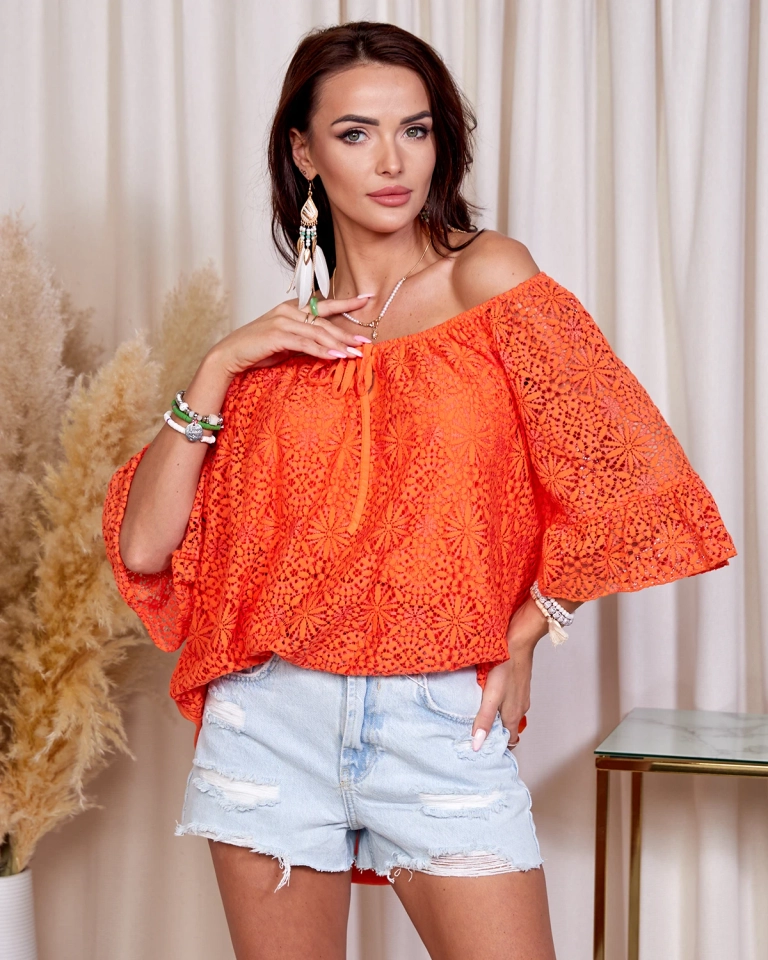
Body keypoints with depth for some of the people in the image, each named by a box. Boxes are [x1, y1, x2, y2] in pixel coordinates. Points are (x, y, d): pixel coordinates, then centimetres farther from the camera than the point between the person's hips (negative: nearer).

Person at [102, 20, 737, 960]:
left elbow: (613, 476, -6)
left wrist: (524, 635, 0)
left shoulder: (486, 274, -2)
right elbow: (144, 544, 2)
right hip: (275, 717, 3)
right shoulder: (284, 336, 9)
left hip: (443, 718, -3)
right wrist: (218, 368, -5)